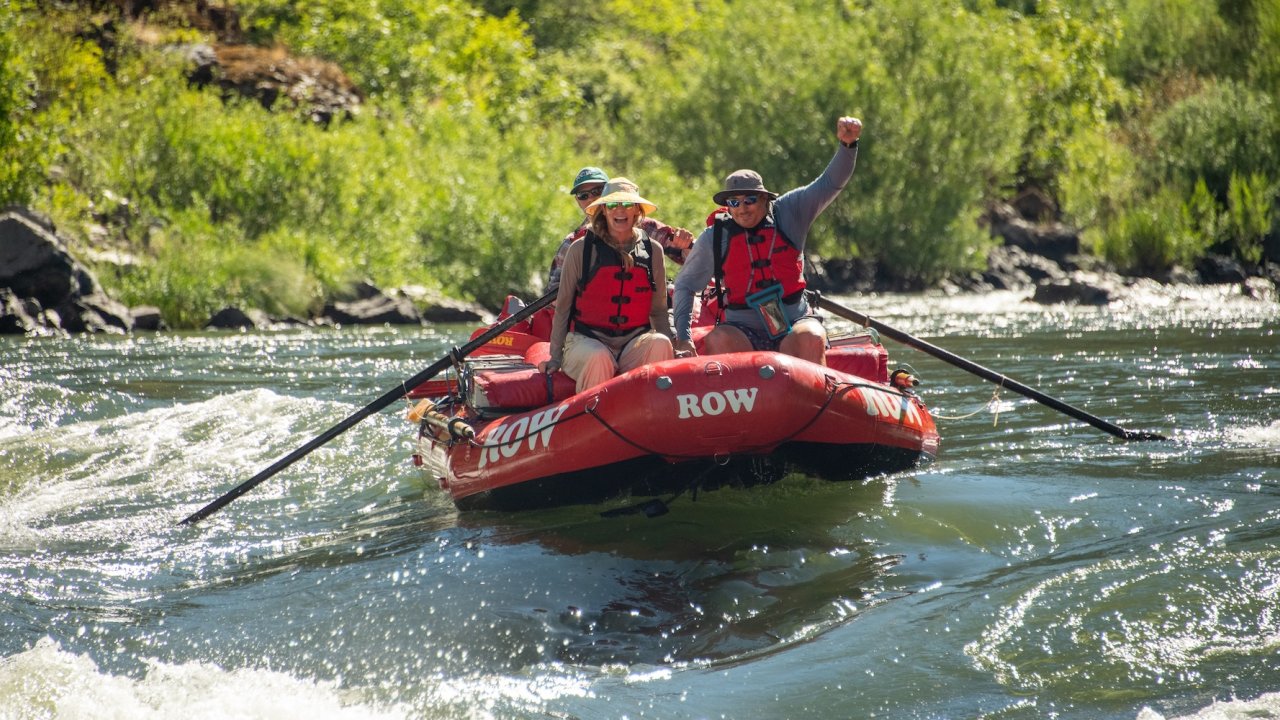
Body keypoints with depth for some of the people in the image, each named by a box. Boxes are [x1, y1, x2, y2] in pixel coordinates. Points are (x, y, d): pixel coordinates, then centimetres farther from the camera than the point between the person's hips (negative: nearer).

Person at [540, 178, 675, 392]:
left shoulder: (652, 251, 10)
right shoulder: (581, 249, 2)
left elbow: (658, 311, 16)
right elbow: (562, 307, 8)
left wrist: (672, 352, 2)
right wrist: (555, 358, 2)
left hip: (634, 344, 2)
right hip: (585, 340, -2)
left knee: (659, 343, -31)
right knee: (598, 358, -37)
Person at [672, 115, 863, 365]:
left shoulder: (789, 213, 5)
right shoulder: (713, 238, 5)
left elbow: (831, 183, -2)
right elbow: (684, 285, 14)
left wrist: (847, 144, -22)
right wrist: (682, 337, 2)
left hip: (794, 326, 0)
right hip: (742, 332, 0)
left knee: (811, 339, -32)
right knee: (717, 340, -32)